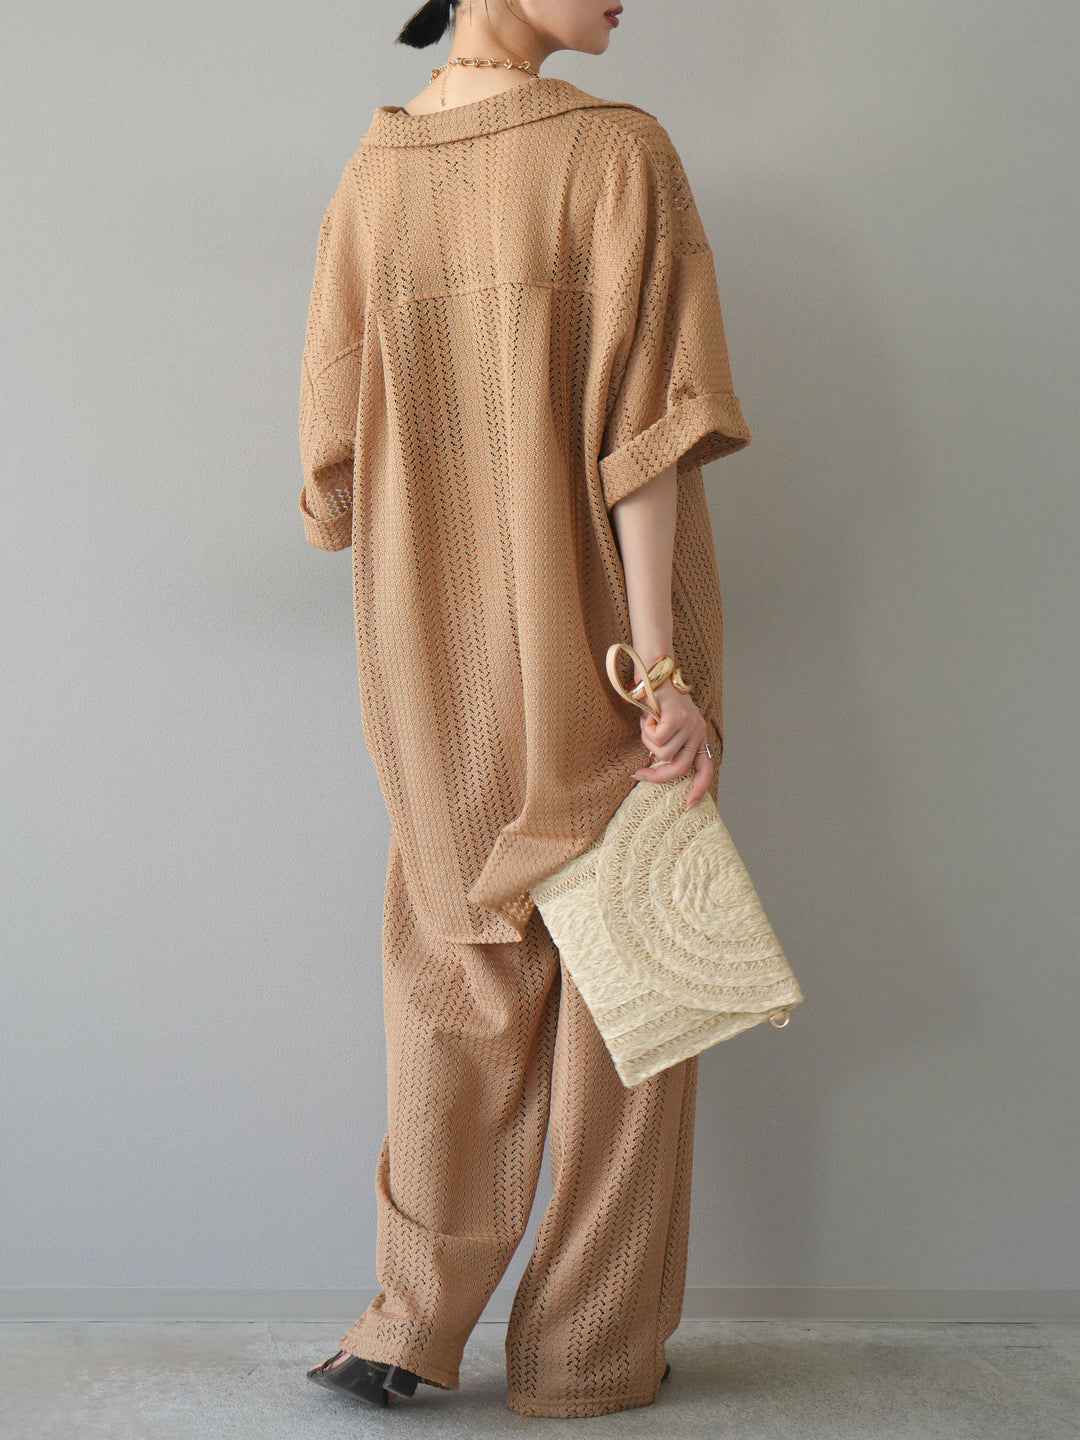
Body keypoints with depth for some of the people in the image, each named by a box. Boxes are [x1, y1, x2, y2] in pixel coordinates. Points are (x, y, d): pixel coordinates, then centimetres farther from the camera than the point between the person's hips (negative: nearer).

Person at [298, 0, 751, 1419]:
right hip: (606, 638, -4)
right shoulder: (619, 153, -12)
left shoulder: (372, 176, 2)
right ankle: (589, 1353, 20)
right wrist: (658, 662, -16)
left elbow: (339, 455, 5)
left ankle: (416, 1319, 19)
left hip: (441, 651, 4)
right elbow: (638, 436, -17)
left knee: (459, 972, 17)